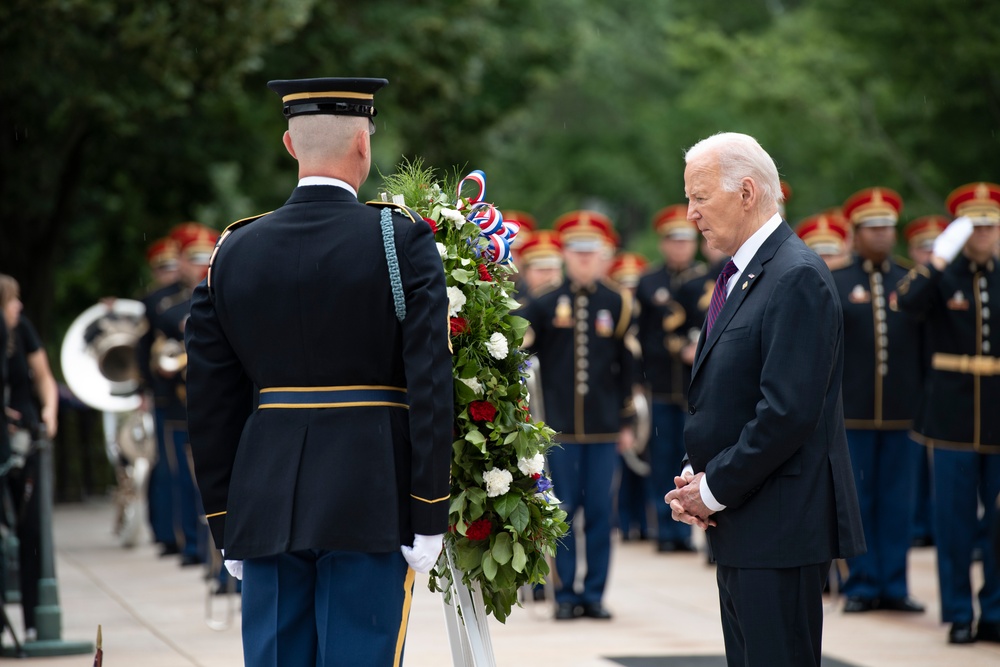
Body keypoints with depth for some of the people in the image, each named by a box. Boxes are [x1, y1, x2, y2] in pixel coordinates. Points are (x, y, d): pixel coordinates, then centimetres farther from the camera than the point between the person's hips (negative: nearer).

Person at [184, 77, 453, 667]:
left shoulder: (235, 250, 7)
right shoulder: (403, 241, -5)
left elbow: (211, 402, 9)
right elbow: (430, 387, -9)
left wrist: (228, 527, 15)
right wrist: (428, 518, -5)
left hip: (267, 503, 4)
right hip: (371, 505, -4)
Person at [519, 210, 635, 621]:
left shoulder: (617, 304, 5)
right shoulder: (545, 304, 1)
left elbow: (626, 367, 8)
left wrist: (626, 423, 7)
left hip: (604, 427, 1)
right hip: (559, 426, -1)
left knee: (600, 510, 3)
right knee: (563, 511, 2)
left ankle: (595, 593, 10)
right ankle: (566, 594, 9)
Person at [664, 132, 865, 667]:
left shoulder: (797, 278, -16)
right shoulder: (738, 276, 16)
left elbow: (788, 412, -22)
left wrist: (714, 489, -14)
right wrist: (694, 476, 5)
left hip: (780, 526, -10)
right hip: (738, 524, 10)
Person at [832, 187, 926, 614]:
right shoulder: (834, 284, 4)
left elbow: (928, 344, 12)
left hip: (903, 412, 2)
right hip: (852, 411, -2)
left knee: (898, 501, 4)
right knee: (856, 501, 2)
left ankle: (894, 586, 11)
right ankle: (861, 585, 9)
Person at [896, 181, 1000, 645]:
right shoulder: (941, 275, 2)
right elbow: (909, 303, -20)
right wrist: (940, 258, -25)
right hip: (952, 412, -2)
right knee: (954, 517, 2)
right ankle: (959, 614, 11)